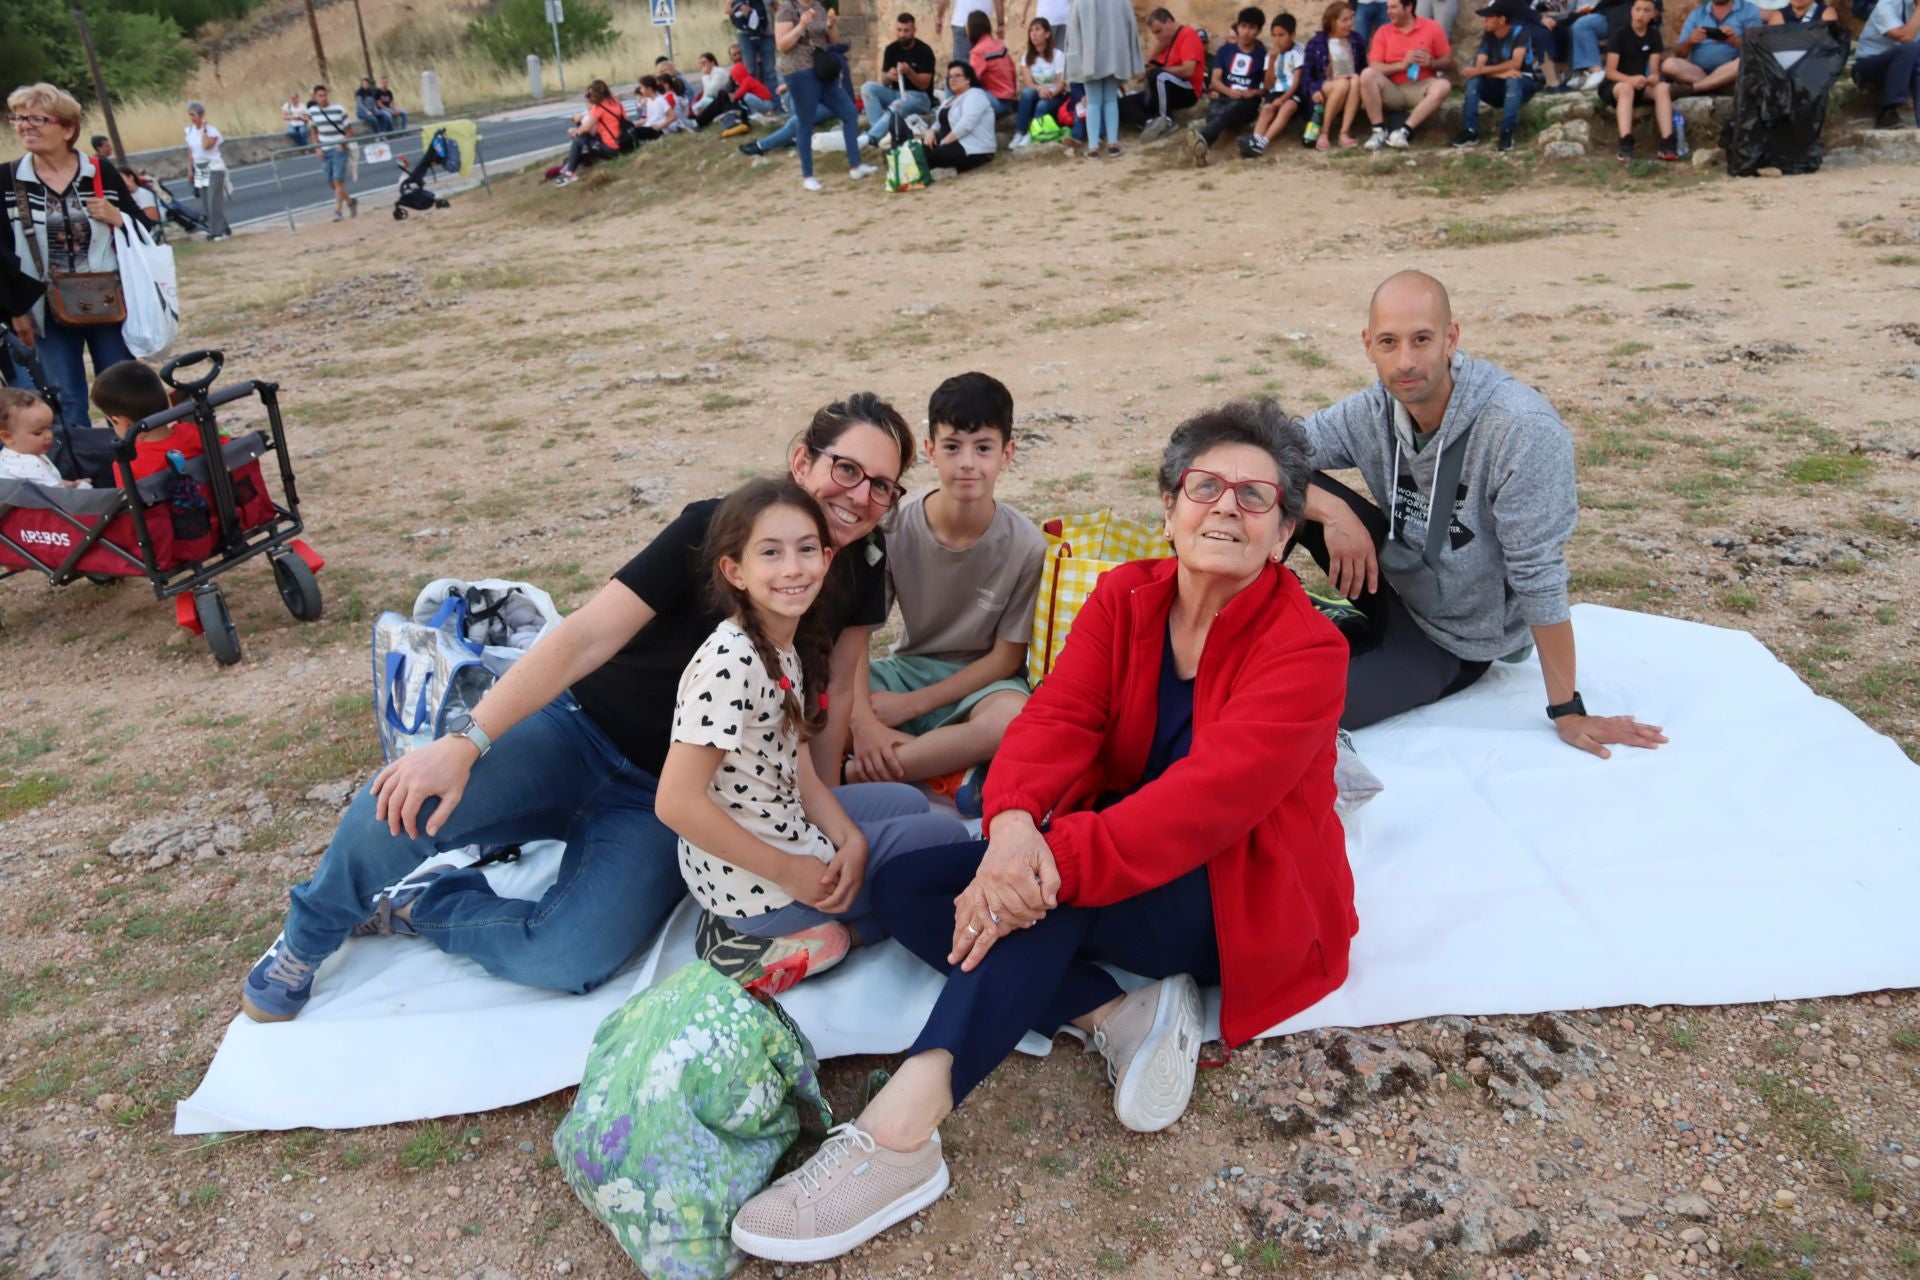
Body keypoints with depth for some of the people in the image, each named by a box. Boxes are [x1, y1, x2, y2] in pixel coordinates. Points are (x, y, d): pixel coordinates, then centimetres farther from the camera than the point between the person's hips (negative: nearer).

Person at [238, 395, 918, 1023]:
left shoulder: (862, 568, -5)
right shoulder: (713, 529, -15)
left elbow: (835, 693, 4)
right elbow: (585, 637, -21)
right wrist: (465, 741, -28)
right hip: (580, 730, -1)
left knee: (564, 960, -24)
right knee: (397, 809, -25)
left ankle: (414, 903, 7)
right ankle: (306, 941, 10)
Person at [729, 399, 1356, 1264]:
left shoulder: (1307, 649, -18)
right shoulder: (1126, 597, -2)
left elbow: (1210, 794, -32)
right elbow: (1058, 715, -16)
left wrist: (1057, 860, -43)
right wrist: (1013, 823, -38)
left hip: (1245, 898, -6)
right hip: (1128, 859, 6)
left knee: (1053, 879, -36)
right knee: (902, 886, -11)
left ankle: (896, 1136, -40)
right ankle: (1118, 1015, -21)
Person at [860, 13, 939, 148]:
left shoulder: (924, 51, -9)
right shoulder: (891, 49, 4)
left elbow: (924, 85, -13)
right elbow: (884, 82, 2)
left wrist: (909, 72, -30)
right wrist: (888, 76, -22)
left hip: (919, 97, -5)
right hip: (895, 93, 6)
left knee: (897, 106, -38)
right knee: (868, 87, -19)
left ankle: (870, 137, -44)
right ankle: (881, 132, -33)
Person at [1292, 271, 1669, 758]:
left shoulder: (1523, 430, -27)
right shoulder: (1372, 411, -12)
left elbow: (1538, 576, -24)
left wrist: (1568, 713, -19)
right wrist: (1331, 510, -29)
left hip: (1455, 640, -5)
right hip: (1397, 585, 5)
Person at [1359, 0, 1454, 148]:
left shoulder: (1431, 27, 4)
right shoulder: (1383, 32, 5)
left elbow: (1448, 59, 7)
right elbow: (1374, 67, -4)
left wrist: (1431, 63, -14)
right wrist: (1401, 65, -17)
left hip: (1420, 89, 0)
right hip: (1393, 91, 0)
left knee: (1443, 86, -31)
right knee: (1367, 74, -25)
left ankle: (1404, 131, -35)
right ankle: (1379, 130, -27)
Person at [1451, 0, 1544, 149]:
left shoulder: (1521, 31, -16)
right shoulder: (1488, 36, -3)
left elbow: (1515, 64, -28)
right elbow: (1479, 67, -15)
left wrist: (1482, 70, -33)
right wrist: (1501, 73, -33)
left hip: (1524, 83, -4)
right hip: (1499, 85, 4)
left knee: (1513, 80, -37)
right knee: (1473, 80, -22)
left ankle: (1506, 132, -35)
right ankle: (1470, 131, -29)